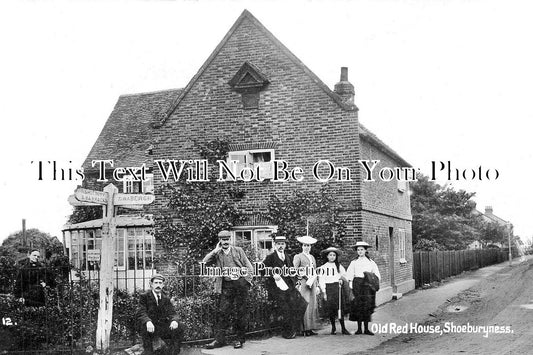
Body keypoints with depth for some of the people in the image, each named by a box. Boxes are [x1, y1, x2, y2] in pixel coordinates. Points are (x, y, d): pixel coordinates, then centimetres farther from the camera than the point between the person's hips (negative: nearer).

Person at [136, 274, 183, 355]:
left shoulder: (166, 299, 10)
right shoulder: (144, 296, -3)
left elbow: (172, 313, 2)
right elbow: (140, 313, -15)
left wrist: (174, 320, -24)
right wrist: (148, 321, -38)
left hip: (163, 328, 3)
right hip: (150, 327, -3)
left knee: (179, 326, -19)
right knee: (144, 325, -35)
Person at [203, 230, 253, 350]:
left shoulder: (238, 250, 8)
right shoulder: (217, 254, 10)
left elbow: (249, 267, 9)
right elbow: (204, 262, -4)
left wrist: (246, 281, -1)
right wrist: (215, 251, -8)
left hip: (240, 283, -1)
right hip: (226, 285, 1)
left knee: (240, 313, 1)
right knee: (223, 312, -3)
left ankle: (240, 339, 11)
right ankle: (219, 339, 1)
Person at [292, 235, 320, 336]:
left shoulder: (312, 257, 20)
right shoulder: (298, 257, 0)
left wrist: (313, 280, 7)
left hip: (312, 283, 7)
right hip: (303, 283, -7)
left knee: (313, 304, 4)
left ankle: (310, 328, 8)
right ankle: (304, 329, -9)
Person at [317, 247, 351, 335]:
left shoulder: (339, 266, 10)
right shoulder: (323, 267, 4)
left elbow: (345, 276, 19)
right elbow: (321, 280, 1)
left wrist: (342, 280, -3)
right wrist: (324, 293, -4)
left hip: (338, 288, 1)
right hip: (328, 289, -1)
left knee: (340, 308, -5)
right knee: (330, 308, -2)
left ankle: (343, 328, -1)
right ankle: (333, 327, 14)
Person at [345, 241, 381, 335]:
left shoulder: (370, 262, 11)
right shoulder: (354, 262, 9)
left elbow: (377, 275, 13)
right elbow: (349, 275, 3)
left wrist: (374, 283, 0)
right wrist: (351, 287, -6)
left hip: (367, 285, 0)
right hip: (357, 284, 0)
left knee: (367, 306, -2)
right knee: (358, 306, -3)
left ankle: (366, 329, 5)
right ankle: (359, 328, 5)